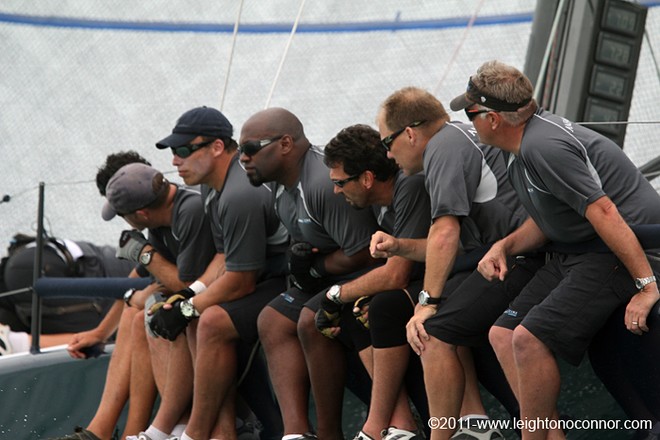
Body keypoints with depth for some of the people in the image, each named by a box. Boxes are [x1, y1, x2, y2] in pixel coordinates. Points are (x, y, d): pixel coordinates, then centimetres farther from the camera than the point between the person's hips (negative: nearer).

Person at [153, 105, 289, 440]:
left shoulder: (241, 195, -23)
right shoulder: (213, 185, 11)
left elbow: (240, 283, -19)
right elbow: (225, 259, 19)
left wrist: (186, 309, -9)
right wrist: (189, 300, 6)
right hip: (273, 278, 11)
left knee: (213, 322, -23)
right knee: (198, 321, 4)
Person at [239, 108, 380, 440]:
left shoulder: (325, 184, -26)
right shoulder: (281, 182, 8)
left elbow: (363, 254, -27)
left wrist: (314, 267, -11)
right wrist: (298, 256, 1)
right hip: (330, 277, 11)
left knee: (313, 321, -28)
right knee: (273, 321, 4)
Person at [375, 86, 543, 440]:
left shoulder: (444, 145, -6)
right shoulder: (461, 138, 24)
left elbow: (446, 232, -15)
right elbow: (459, 244, 26)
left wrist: (428, 303, -11)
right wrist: (401, 248, 16)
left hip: (526, 259, -11)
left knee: (435, 330, -14)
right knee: (441, 314, 15)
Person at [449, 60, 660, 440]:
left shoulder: (544, 147, -23)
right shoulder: (522, 147, 11)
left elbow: (604, 213, -26)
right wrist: (505, 246, 1)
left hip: (626, 250, -11)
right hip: (578, 253, 11)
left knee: (529, 338, -21)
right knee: (504, 334, 5)